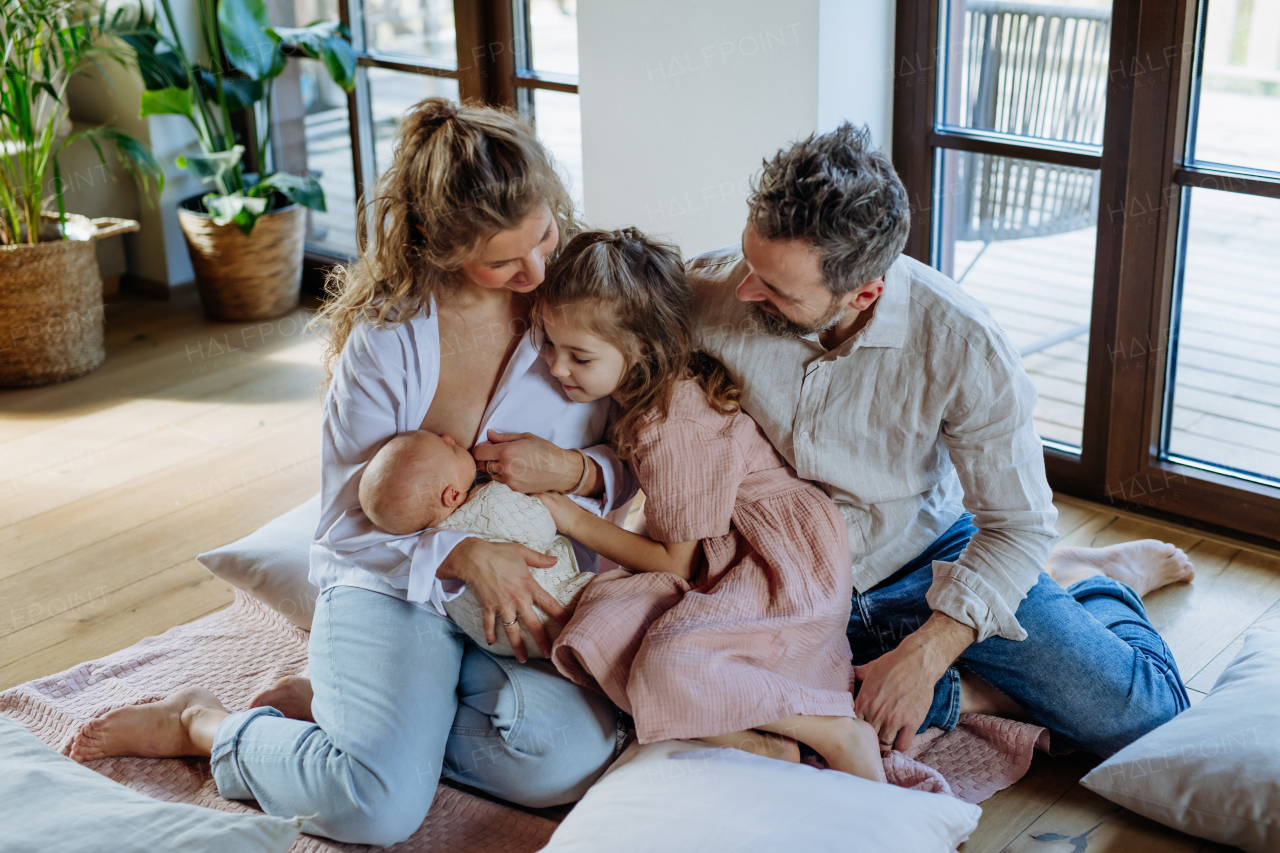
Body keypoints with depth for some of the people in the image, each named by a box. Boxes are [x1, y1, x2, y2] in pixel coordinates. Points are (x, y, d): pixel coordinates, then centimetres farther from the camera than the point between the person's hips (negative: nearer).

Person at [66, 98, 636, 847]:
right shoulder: (384, 341, -12)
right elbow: (351, 524, -7)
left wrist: (573, 469, -18)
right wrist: (462, 556, -24)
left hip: (533, 584, 3)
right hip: (394, 579, -3)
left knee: (566, 763, -27)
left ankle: (336, 702, -2)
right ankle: (207, 723, 6)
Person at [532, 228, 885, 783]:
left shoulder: (674, 430, -23)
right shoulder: (649, 390, 3)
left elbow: (675, 561, -14)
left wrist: (573, 520, -9)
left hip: (787, 565, -9)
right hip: (723, 563, 9)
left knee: (666, 671, -32)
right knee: (600, 625, -16)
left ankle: (837, 735, -17)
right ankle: (756, 746, -22)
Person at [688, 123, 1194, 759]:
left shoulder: (960, 344, -25)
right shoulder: (706, 295, -21)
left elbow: (1017, 523, -16)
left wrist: (922, 659, -24)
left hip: (926, 551, -2)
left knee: (1138, 713, -14)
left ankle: (1098, 579, 22)